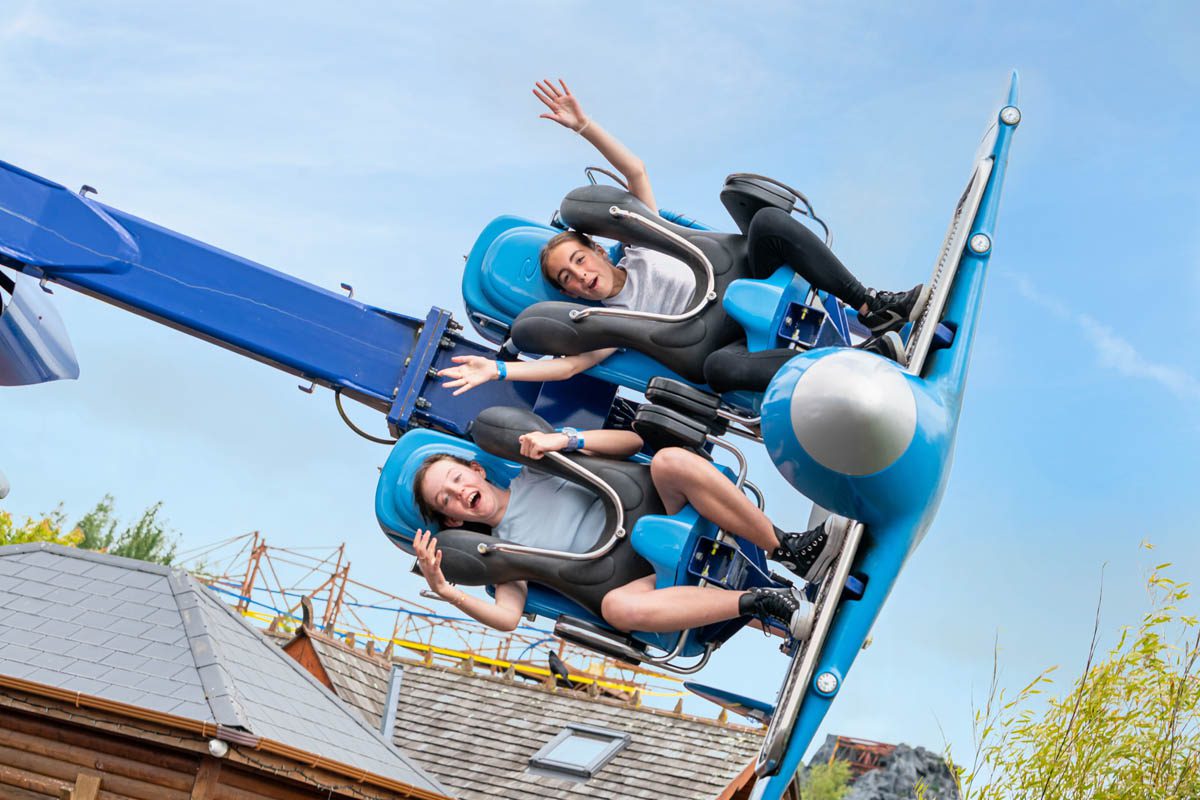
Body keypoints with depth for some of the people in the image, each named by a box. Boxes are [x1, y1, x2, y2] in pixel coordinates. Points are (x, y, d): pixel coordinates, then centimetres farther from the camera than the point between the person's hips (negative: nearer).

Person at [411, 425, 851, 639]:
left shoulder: (534, 467, 17)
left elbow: (633, 441, 10)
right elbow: (507, 615, -5)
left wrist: (566, 441, -6)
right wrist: (445, 591, -18)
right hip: (645, 579, -2)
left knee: (670, 460, -31)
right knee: (615, 606, -40)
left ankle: (789, 550, -28)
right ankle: (761, 603, -37)